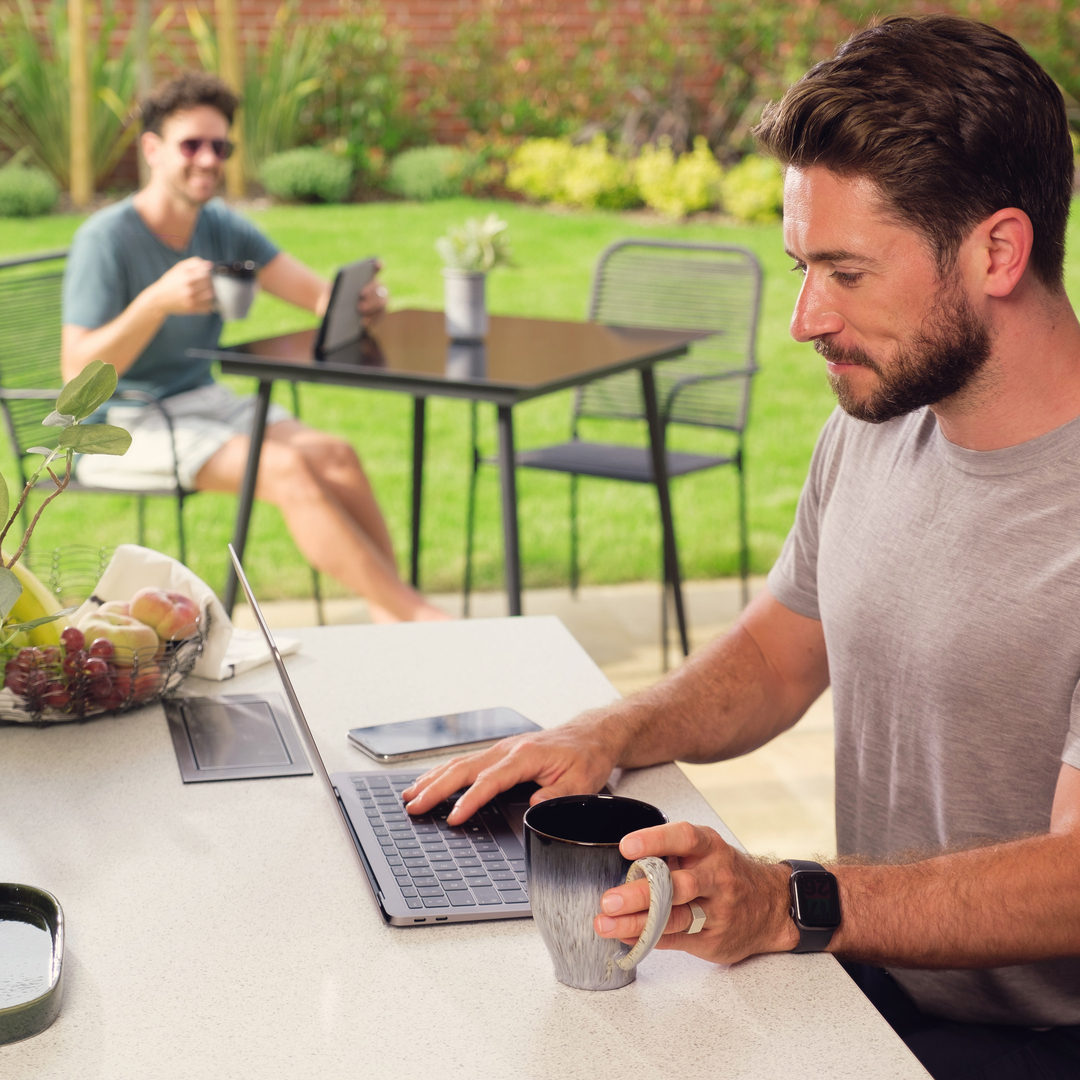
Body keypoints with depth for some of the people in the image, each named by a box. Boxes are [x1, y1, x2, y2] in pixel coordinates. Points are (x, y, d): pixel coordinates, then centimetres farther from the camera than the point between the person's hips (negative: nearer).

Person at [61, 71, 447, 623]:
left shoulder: (221, 226, 5)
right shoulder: (106, 240, -15)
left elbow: (321, 295, 1)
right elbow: (78, 375, -22)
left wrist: (355, 299, -24)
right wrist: (156, 301, -35)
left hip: (204, 401, 7)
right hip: (122, 431, -7)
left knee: (334, 454, -18)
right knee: (286, 466, -26)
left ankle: (390, 619, -22)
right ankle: (415, 612, -24)